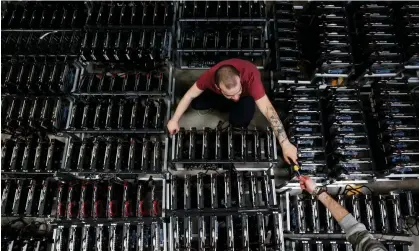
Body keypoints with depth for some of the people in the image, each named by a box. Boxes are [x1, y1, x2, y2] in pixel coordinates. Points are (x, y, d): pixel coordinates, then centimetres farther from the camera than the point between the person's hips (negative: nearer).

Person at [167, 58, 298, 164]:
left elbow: (269, 110, -48)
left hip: (246, 94, -3)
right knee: (196, 103, -18)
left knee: (239, 121, -31)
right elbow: (189, 96, -22)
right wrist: (174, 120, -20)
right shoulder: (211, 75, -38)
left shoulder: (250, 77, -45)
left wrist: (285, 144, -51)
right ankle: (228, 107, 5)